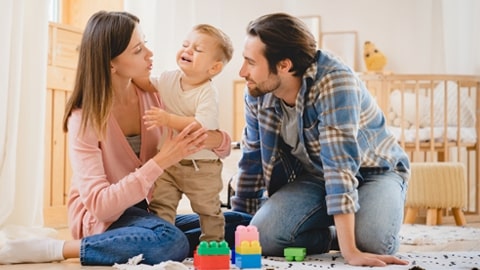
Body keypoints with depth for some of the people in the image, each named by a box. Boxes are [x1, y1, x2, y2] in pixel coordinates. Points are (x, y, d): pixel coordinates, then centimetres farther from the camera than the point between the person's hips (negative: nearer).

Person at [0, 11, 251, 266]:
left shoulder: (153, 95, -5)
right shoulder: (84, 119, -17)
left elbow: (220, 141, 3)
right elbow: (99, 204, -25)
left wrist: (215, 139, -23)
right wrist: (160, 162, -32)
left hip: (145, 212, 6)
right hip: (102, 217, -6)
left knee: (242, 225, -5)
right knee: (173, 244, -36)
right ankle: (55, 248, -21)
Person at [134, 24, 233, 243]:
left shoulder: (208, 93, -22)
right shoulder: (169, 79, -2)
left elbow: (202, 125, -34)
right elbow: (145, 83, 18)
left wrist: (168, 119, -40)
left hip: (201, 166, -5)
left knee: (208, 210, 13)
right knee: (159, 205, 0)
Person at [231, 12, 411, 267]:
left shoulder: (333, 81, -31)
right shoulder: (257, 94, -12)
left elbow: (340, 163, -38)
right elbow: (252, 160, 1)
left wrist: (350, 250, -42)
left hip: (374, 169, -4)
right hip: (314, 177, 4)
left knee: (372, 242, -33)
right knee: (262, 234, -22)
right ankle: (334, 235, 4)